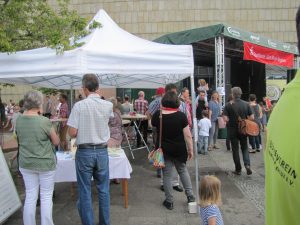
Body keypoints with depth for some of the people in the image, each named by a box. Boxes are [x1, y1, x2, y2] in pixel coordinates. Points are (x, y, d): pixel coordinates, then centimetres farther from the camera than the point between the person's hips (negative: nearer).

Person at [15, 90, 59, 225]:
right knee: (46, 197, 10)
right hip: (45, 163, -5)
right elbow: (56, 142, -8)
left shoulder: (19, 120, -4)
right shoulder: (45, 121, -19)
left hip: (26, 163, 5)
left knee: (30, 196, 16)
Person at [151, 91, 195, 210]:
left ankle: (169, 201, 20)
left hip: (164, 149, 0)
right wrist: (190, 150, -1)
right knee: (183, 170, 21)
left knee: (167, 174, 10)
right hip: (179, 150, 0)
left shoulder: (157, 115, -9)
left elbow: (153, 125, 14)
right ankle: (190, 196, 26)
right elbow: (188, 135, -12)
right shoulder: (181, 116, -14)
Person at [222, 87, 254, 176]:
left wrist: (231, 120, 3)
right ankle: (247, 164, -4)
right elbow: (252, 118, -2)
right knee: (245, 148, 16)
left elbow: (225, 119, -17)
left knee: (235, 149, 8)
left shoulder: (228, 105, -12)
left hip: (232, 130, -2)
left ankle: (238, 169, 14)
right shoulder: (246, 104, -2)